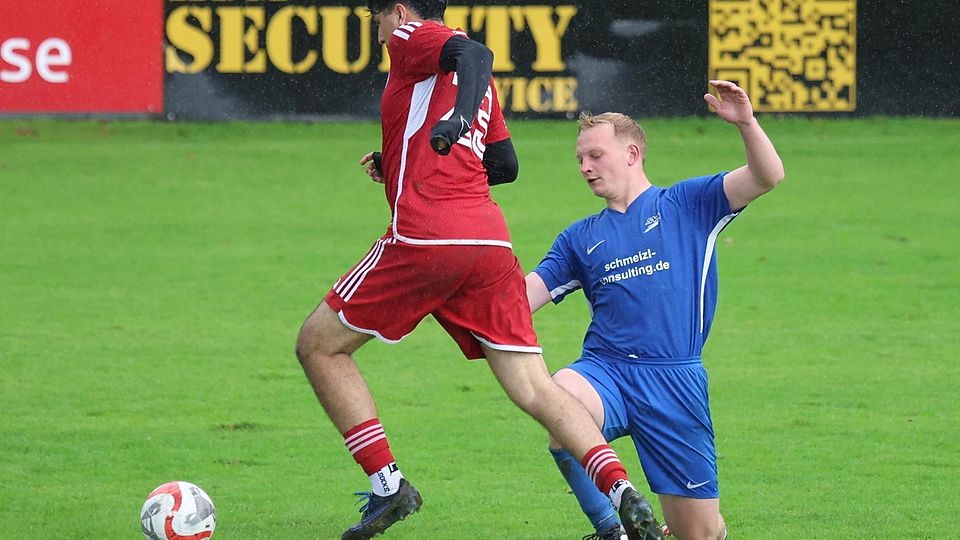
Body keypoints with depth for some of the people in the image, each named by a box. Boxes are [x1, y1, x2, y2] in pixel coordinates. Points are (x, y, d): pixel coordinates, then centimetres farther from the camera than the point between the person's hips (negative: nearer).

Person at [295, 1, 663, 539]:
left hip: (425, 237, -7)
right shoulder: (469, 65, 28)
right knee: (533, 388, 1)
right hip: (491, 238, 7)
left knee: (319, 346, 10)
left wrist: (458, 115, -34)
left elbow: (476, 54, -14)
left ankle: (387, 486, 3)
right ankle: (622, 491, -18)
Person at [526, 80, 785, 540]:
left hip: (675, 379, -2)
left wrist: (745, 123, -20)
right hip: (605, 368, 2)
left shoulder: (687, 204, 8)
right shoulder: (581, 238, 17)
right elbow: (522, 297, 12)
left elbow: (768, 176, -3)